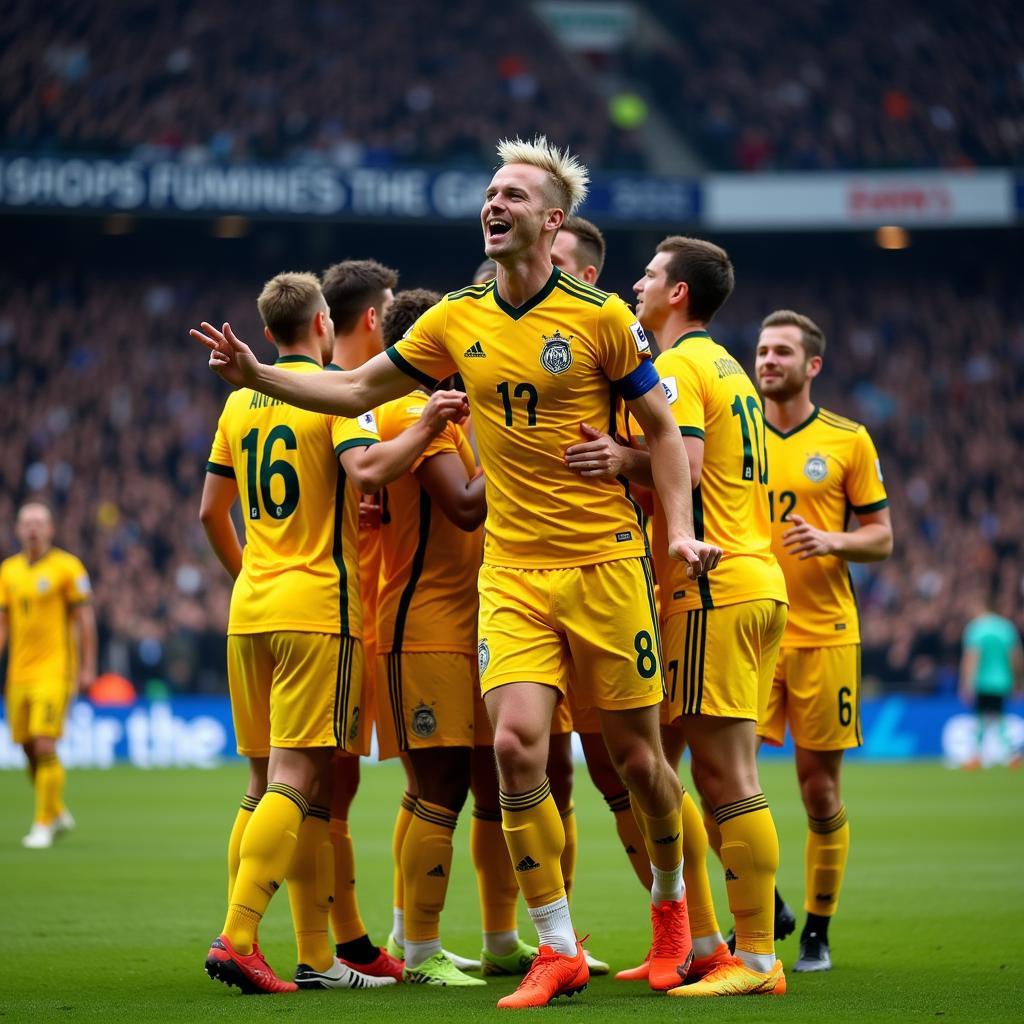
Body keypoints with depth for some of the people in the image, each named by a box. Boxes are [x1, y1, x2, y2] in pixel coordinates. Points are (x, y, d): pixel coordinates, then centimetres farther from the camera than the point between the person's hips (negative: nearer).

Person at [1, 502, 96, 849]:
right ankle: (58, 813, 28)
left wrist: (88, 667, -6)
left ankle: (43, 825, -7)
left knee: (45, 746, -14)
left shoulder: (66, 567, -3)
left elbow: (85, 619, -3)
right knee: (29, 749, 8)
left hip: (55, 669, -5)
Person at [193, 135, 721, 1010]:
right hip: (510, 569, 3)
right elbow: (358, 389, 16)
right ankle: (558, 949, -3)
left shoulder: (600, 316, -6)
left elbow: (663, 427, 1)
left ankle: (672, 904, 32)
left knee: (634, 752, 4)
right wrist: (258, 375, 4)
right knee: (516, 745, -13)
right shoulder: (457, 322, 6)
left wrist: (681, 530, -10)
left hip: (605, 561, -3)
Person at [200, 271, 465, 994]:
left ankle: (317, 958, 8)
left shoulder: (241, 402, 14)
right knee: (295, 779, -9)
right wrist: (425, 429, -12)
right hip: (317, 608, -7)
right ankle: (237, 938, -20)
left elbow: (212, 511, 18)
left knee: (264, 780, 8)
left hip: (251, 608, 7)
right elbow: (365, 469, -23)